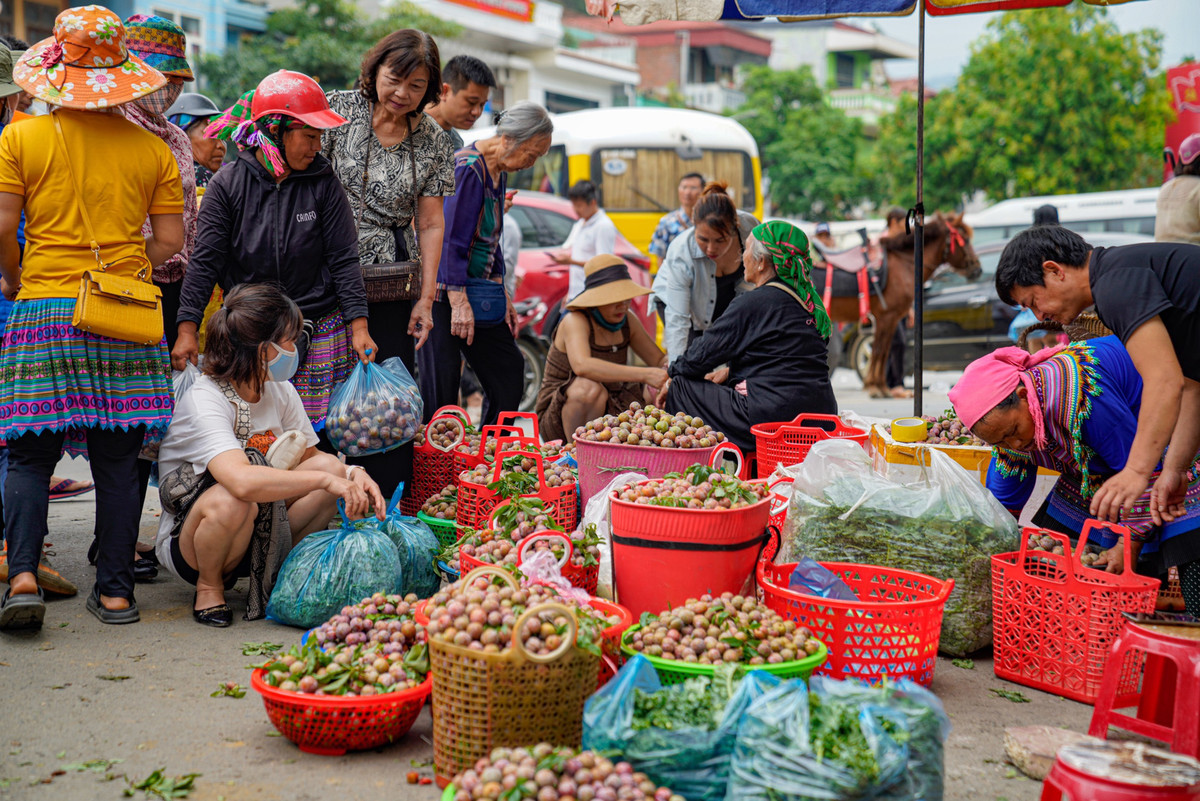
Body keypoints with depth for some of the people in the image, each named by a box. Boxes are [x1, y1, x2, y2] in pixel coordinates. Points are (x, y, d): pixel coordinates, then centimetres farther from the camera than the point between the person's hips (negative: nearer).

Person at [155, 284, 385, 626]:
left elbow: (310, 456, 7)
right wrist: (324, 480, -41)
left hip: (261, 529, 6)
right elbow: (242, 481, -43)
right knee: (232, 501, -40)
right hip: (186, 543, -6)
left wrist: (352, 473, -14)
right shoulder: (204, 401, -26)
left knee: (332, 466, -15)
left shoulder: (281, 392, -2)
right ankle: (209, 586, -9)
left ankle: (280, 571, 2)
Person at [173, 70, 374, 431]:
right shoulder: (228, 184, -2)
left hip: (319, 331, 0)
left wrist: (358, 327, -5)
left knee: (317, 431, -5)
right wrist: (187, 330, -8)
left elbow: (344, 259, 1)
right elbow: (205, 261, -2)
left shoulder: (323, 183, 0)